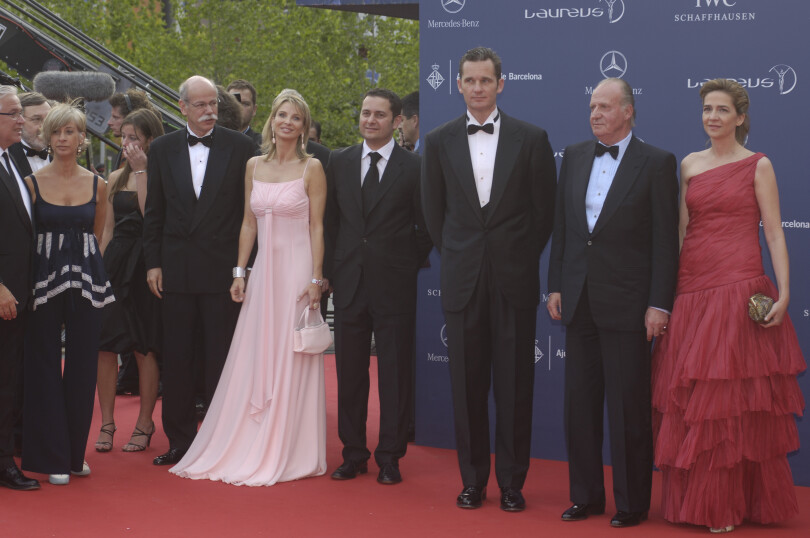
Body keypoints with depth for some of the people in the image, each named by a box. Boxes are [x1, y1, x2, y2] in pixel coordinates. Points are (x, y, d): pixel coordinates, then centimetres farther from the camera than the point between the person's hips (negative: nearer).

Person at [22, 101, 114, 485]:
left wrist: (80, 261, 13)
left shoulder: (97, 185, 7)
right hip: (44, 280, -2)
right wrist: (54, 259, -2)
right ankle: (51, 456, 9)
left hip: (87, 281, 2)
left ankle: (76, 452, 18)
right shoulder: (32, 183, 0)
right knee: (45, 366, 1)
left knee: (83, 366, 6)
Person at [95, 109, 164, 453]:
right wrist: (99, 267, 10)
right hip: (115, 263, 5)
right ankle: (106, 424, 8)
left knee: (144, 348, 2)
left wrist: (142, 169, -15)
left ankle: (144, 424, 14)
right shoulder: (116, 178, 14)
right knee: (105, 345, 0)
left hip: (144, 265, -5)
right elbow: (108, 228, 17)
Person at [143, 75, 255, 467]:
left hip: (222, 269, -2)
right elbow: (154, 212, 10)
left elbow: (249, 209, 2)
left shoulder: (239, 146, 1)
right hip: (176, 269, 2)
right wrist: (153, 263, 4)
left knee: (221, 360, 2)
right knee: (176, 360, 7)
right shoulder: (162, 149, 7)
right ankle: (180, 440, 17)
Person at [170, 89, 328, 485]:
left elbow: (317, 227, -5)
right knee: (253, 362, 6)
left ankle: (287, 454, 7)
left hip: (297, 271, -5)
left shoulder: (311, 169, -3)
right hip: (263, 270, 5)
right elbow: (248, 223, 13)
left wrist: (316, 279, -12)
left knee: (291, 364, -1)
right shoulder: (254, 166, 10)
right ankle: (242, 450, 14)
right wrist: (239, 272, 7)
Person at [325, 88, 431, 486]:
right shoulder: (339, 162, 8)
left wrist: (409, 264, -1)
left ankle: (389, 456, 11)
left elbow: (425, 226, 3)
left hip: (394, 285, -3)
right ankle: (353, 453, 17)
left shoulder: (414, 167, -1)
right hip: (348, 284, 3)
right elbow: (330, 220, 12)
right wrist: (330, 270, 7)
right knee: (349, 372, 7)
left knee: (394, 374, 2)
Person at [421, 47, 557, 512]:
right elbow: (434, 210, 12)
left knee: (515, 384, 2)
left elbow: (545, 208, 5)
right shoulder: (439, 141, 6)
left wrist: (523, 259, 5)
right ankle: (473, 479, 16)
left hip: (514, 279, -1)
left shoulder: (531, 139, 1)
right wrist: (456, 258, 10)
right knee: (468, 384, 5)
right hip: (463, 279, 2)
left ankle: (512, 482, 12)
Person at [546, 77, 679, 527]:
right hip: (579, 300, 5)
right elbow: (561, 226, 13)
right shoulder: (574, 157, 11)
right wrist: (555, 286, 8)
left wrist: (659, 304, -12)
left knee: (628, 407, 1)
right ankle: (585, 495, 22)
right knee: (580, 402, 10)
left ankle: (632, 503, 12)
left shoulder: (656, 163, -5)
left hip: (627, 303, -5)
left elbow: (665, 238, -8)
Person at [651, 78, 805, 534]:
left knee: (735, 401, -3)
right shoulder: (689, 165, 12)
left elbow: (774, 233, -3)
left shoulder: (757, 166, 1)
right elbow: (681, 229, 13)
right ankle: (697, 500, 16)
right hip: (692, 291, 4)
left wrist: (784, 292, -13)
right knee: (691, 403, 5)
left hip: (739, 291, -4)